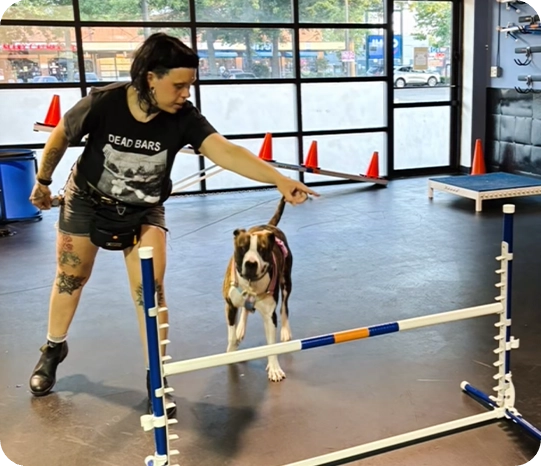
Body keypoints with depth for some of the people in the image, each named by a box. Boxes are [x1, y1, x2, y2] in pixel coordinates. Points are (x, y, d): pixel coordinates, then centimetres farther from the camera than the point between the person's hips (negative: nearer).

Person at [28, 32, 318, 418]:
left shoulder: (183, 118, -26)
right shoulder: (103, 103, -29)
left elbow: (225, 151, -41)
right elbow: (60, 137, -11)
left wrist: (280, 180, -55)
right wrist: (43, 181, 3)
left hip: (144, 212, 1)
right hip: (86, 202, 0)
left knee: (150, 289, -7)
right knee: (71, 279, 15)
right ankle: (53, 350, 41)